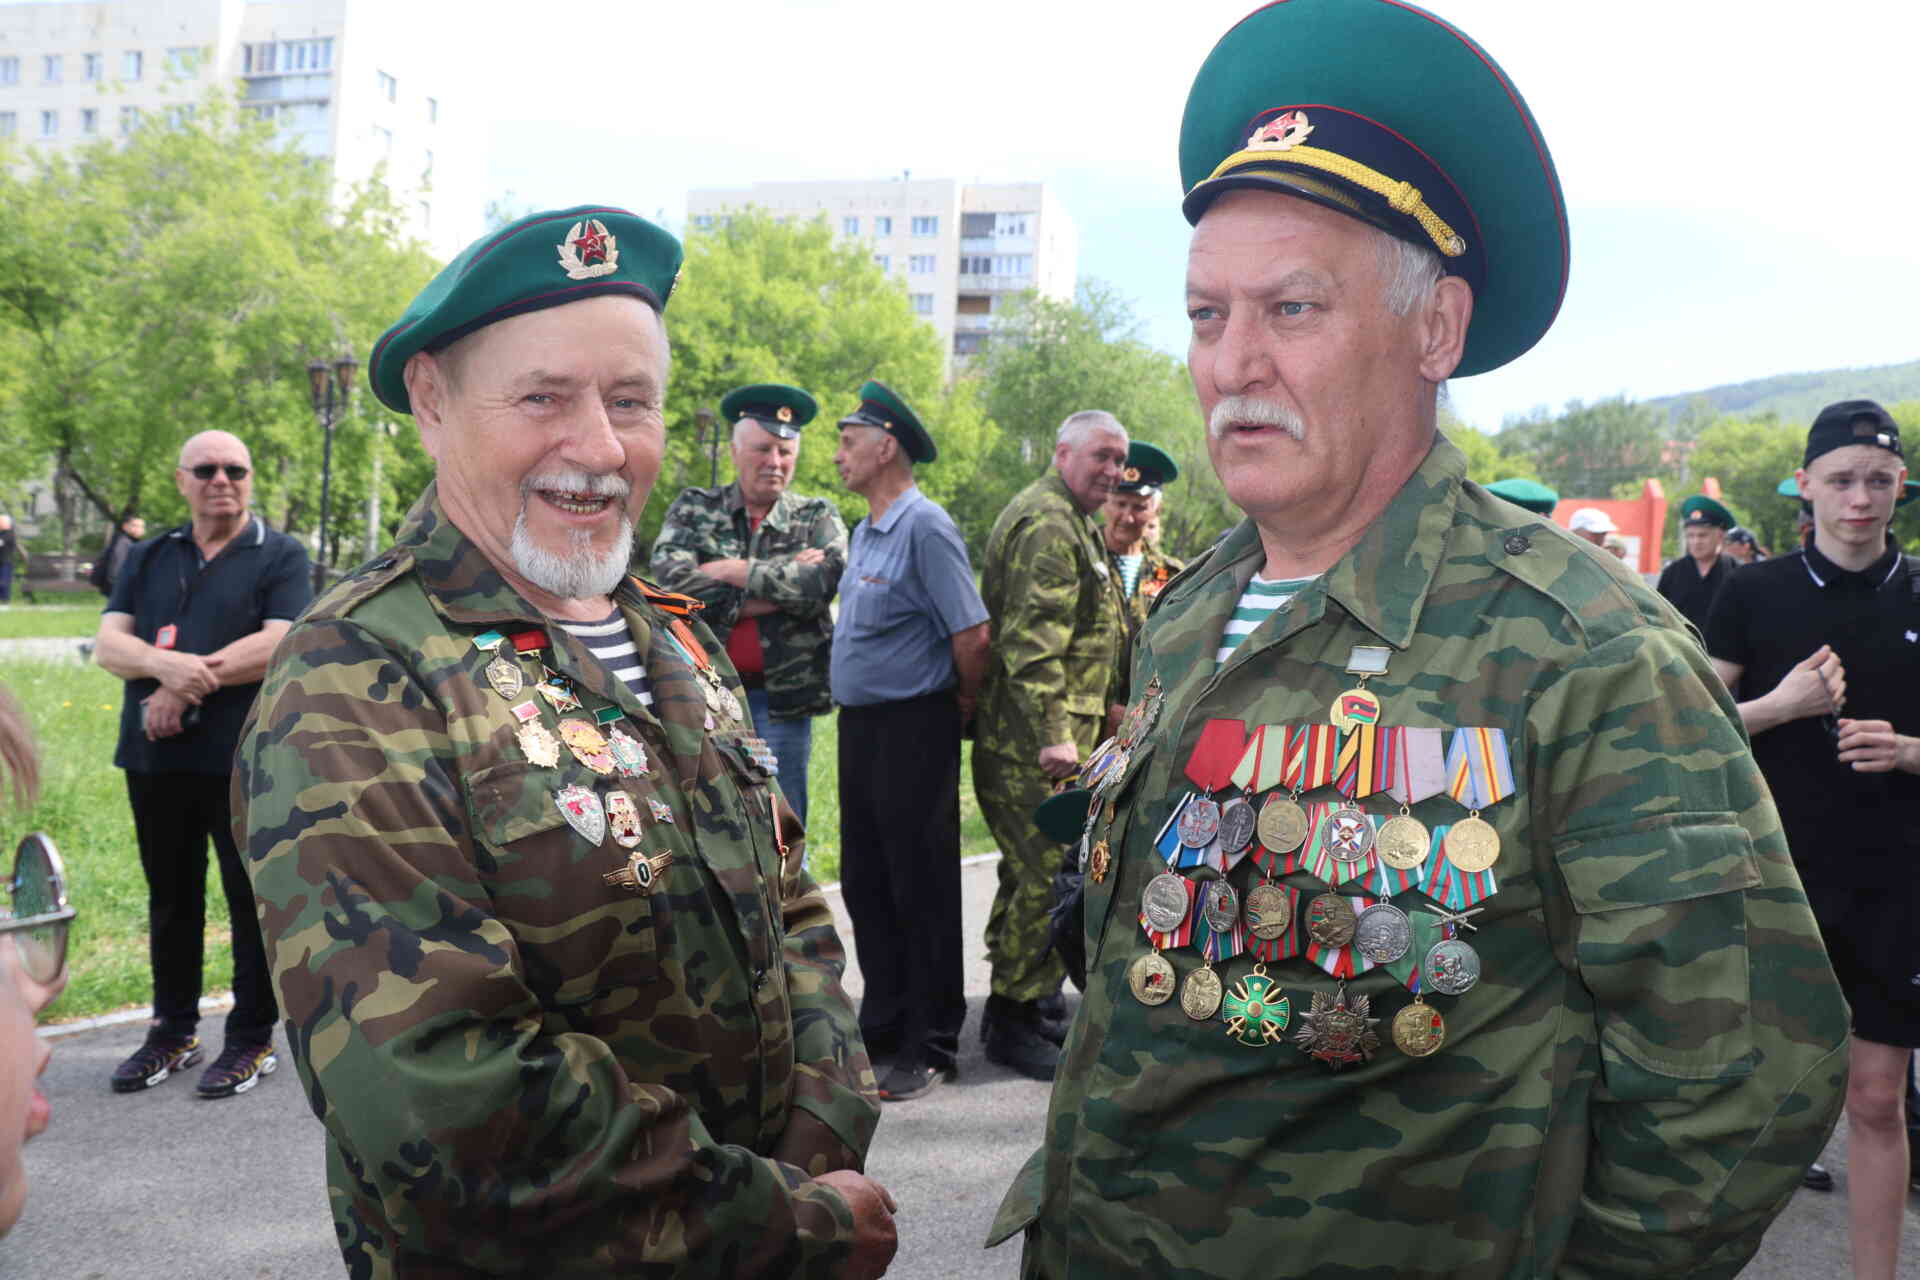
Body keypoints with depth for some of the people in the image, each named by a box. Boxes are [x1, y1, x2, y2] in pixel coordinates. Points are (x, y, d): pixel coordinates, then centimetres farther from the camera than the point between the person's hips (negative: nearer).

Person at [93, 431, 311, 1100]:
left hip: (245, 761, -5)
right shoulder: (148, 557, 14)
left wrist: (188, 684, -14)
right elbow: (109, 643, 2)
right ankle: (172, 1033, 28)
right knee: (170, 900, 14)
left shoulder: (280, 556, 0)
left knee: (252, 901, 3)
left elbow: (280, 645, -14)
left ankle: (252, 1041, 15)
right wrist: (165, 664, -19)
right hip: (155, 759, 5)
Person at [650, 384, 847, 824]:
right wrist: (776, 588, -13)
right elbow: (669, 575, -12)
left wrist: (732, 572, -13)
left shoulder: (817, 518, 6)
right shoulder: (693, 509, 6)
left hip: (781, 700, -1)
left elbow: (822, 581, -14)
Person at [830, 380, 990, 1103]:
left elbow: (973, 635, -19)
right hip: (859, 725, 9)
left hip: (913, 728, -9)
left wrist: (960, 707, -5)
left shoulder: (925, 528, -15)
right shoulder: (866, 530, 13)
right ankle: (882, 1025, 29)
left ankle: (931, 1048, 11)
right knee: (864, 883, 15)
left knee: (921, 888, 0)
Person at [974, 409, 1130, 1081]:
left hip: (1032, 741, 11)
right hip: (1036, 743, -11)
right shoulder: (1047, 525, -14)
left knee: (1030, 870, 18)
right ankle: (1014, 1020, 2)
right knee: (1053, 875, -8)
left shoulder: (1073, 523, 22)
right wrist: (1053, 734, -27)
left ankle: (1022, 1001, 30)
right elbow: (1034, 640, -23)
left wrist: (1100, 705, 32)